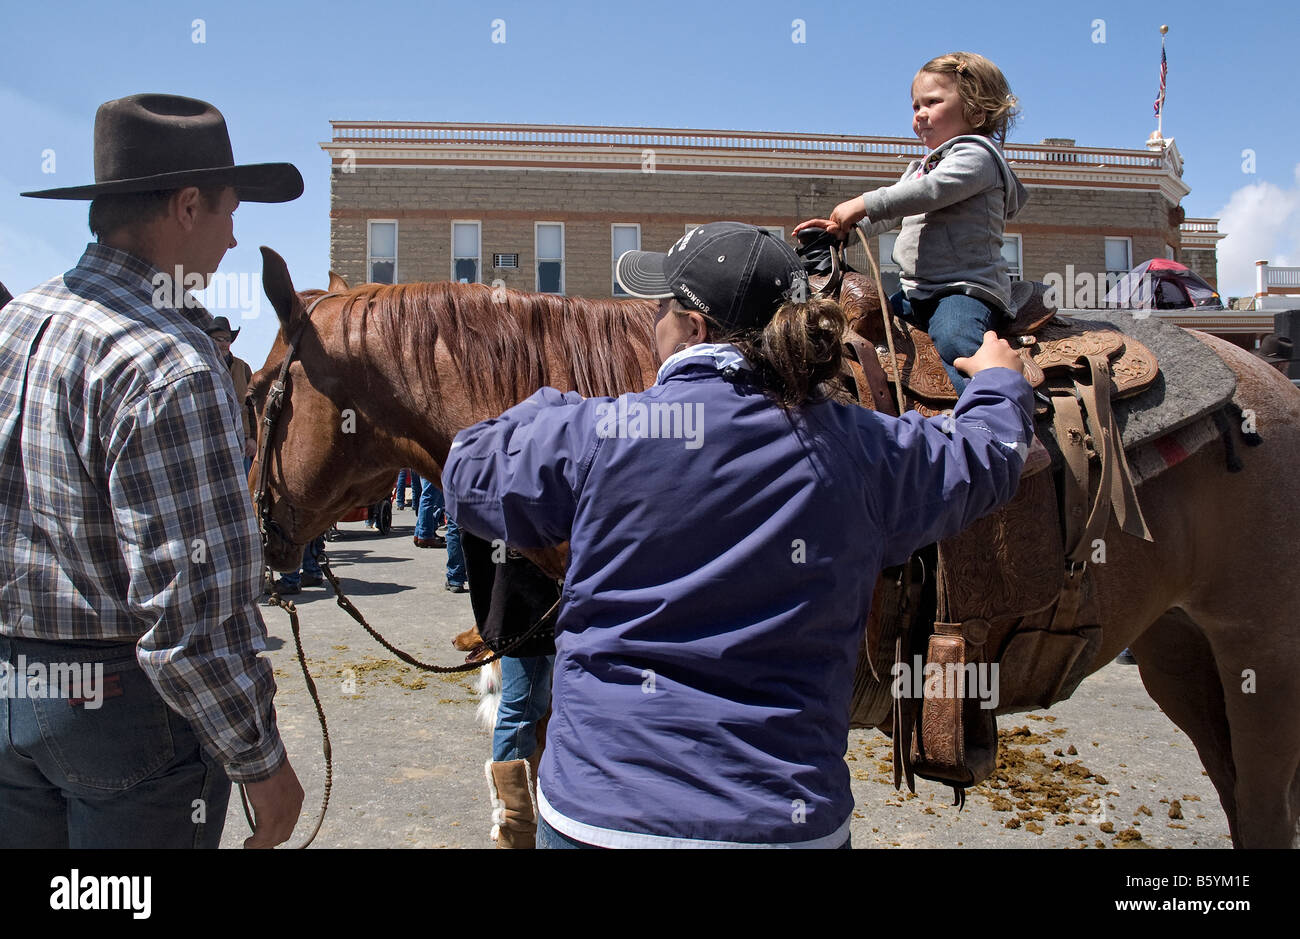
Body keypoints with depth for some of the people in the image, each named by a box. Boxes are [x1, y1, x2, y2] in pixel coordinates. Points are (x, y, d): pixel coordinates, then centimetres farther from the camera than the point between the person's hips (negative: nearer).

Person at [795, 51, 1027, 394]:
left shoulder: (975, 153, -5)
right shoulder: (920, 168, 26)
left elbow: (932, 190, -22)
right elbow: (888, 215, 26)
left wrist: (863, 204, -22)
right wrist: (842, 229, 8)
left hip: (970, 287, -10)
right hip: (917, 292, 10)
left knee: (951, 340, -37)